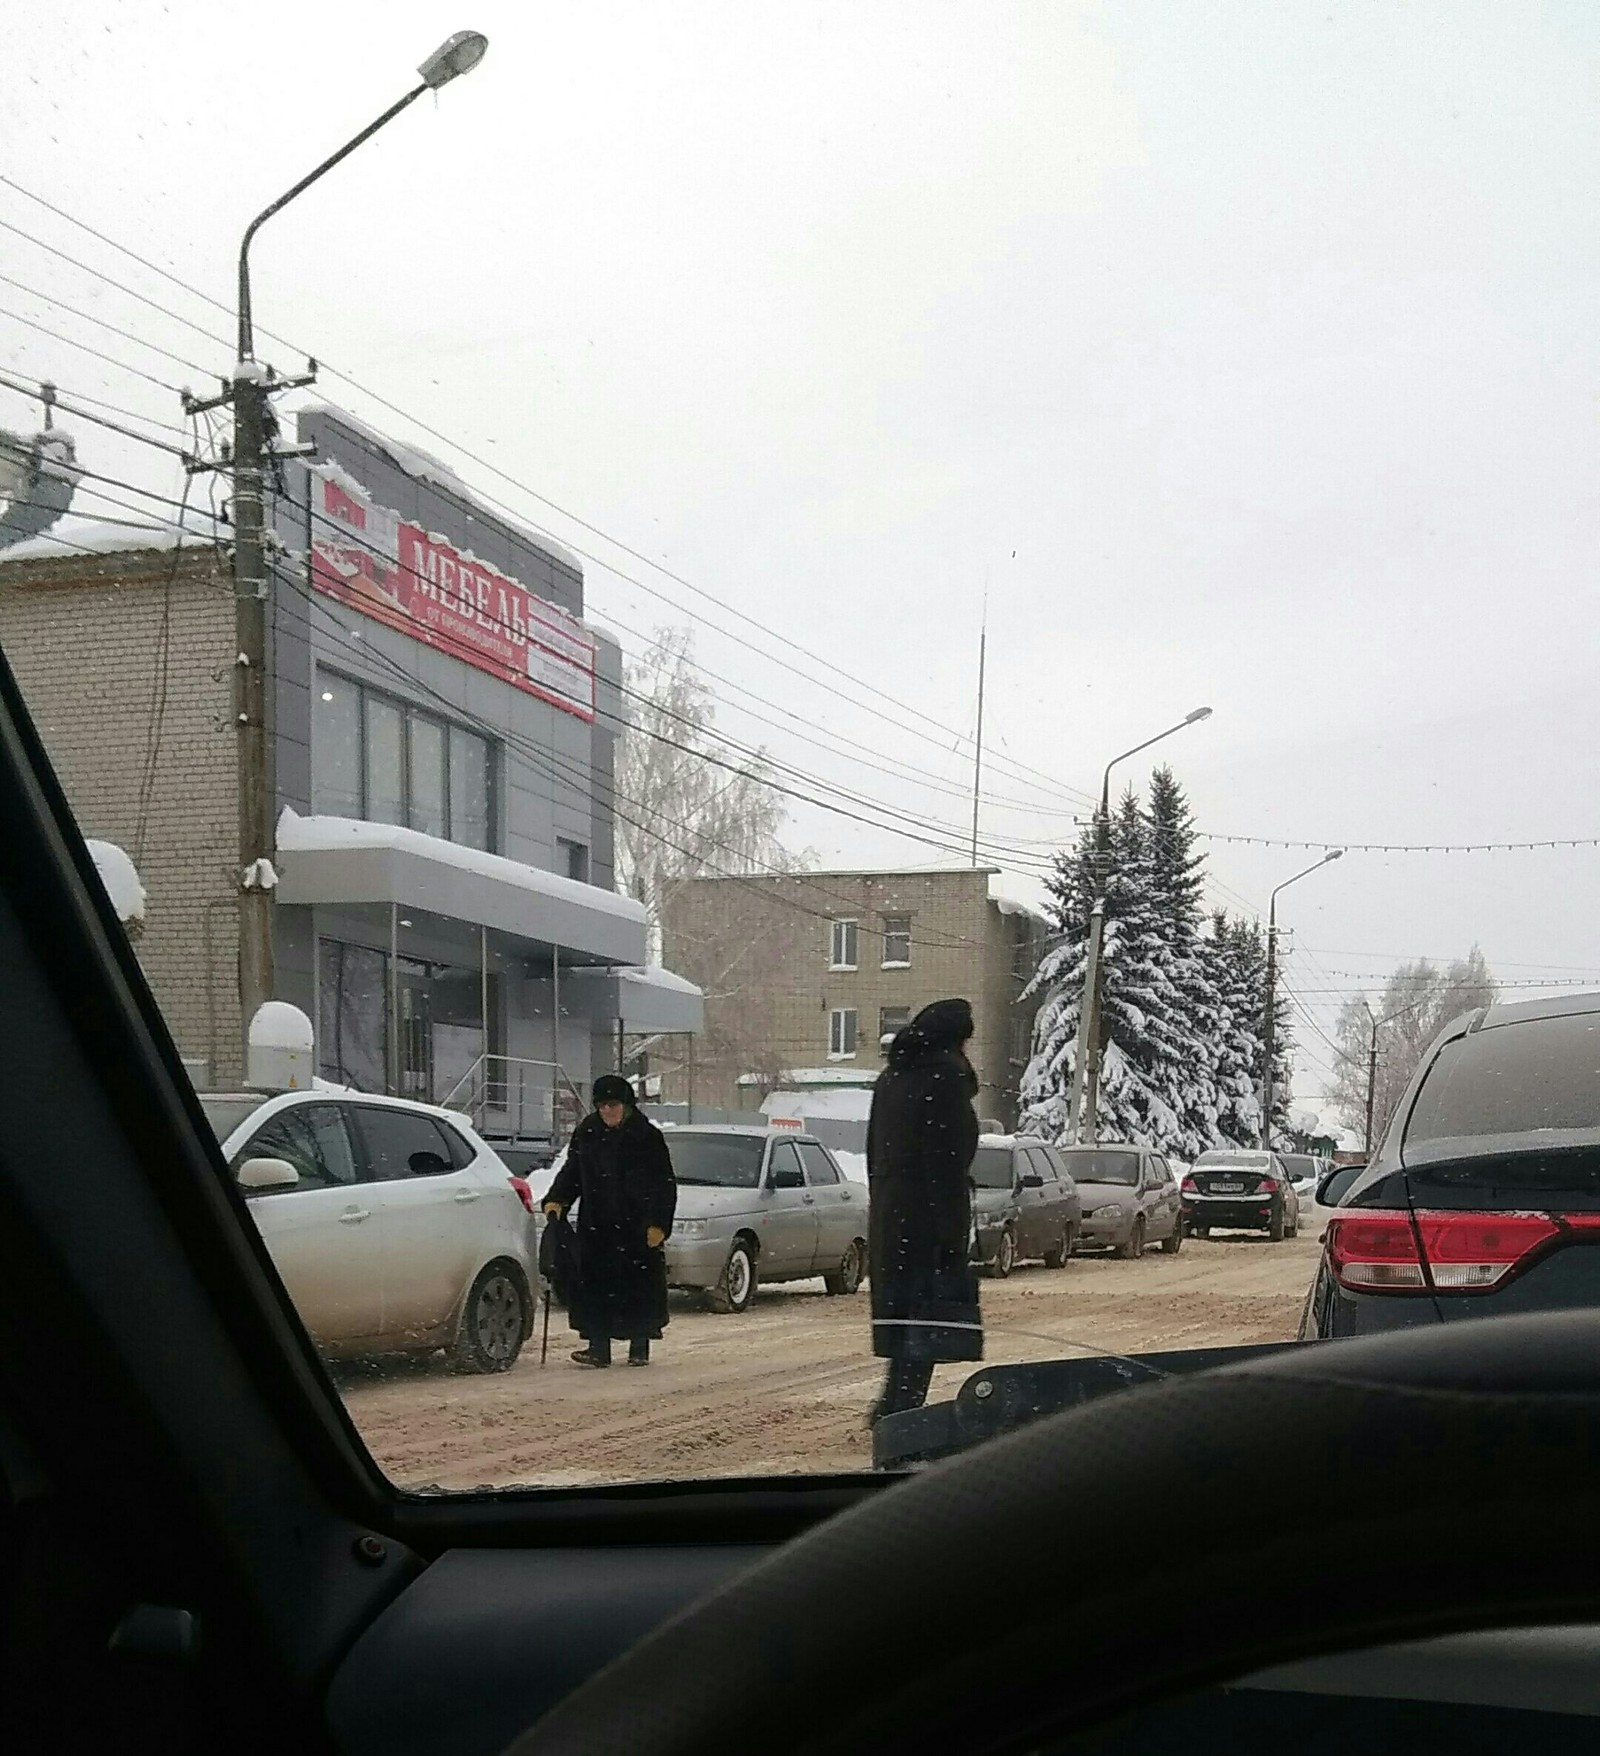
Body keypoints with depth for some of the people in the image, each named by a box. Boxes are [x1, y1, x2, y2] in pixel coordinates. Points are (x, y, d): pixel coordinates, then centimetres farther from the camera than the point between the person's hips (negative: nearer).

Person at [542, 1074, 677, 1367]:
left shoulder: (647, 1136, -3)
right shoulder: (586, 1132, 6)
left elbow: (665, 1184, -2)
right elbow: (571, 1171, 14)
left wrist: (658, 1224, -9)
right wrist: (556, 1200, -3)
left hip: (636, 1226, -3)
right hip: (595, 1226, 3)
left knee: (639, 1286, 1)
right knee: (595, 1284, -3)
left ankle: (639, 1348, 11)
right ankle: (598, 1347, -1)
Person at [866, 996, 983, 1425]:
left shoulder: (890, 1077, 15)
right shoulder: (945, 1076, -11)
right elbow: (948, 1158, -17)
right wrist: (954, 1228, -18)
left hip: (888, 1216, 8)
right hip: (930, 1211, -8)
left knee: (900, 1306, 15)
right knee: (933, 1310, -5)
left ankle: (894, 1406, 18)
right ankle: (903, 1405, -10)